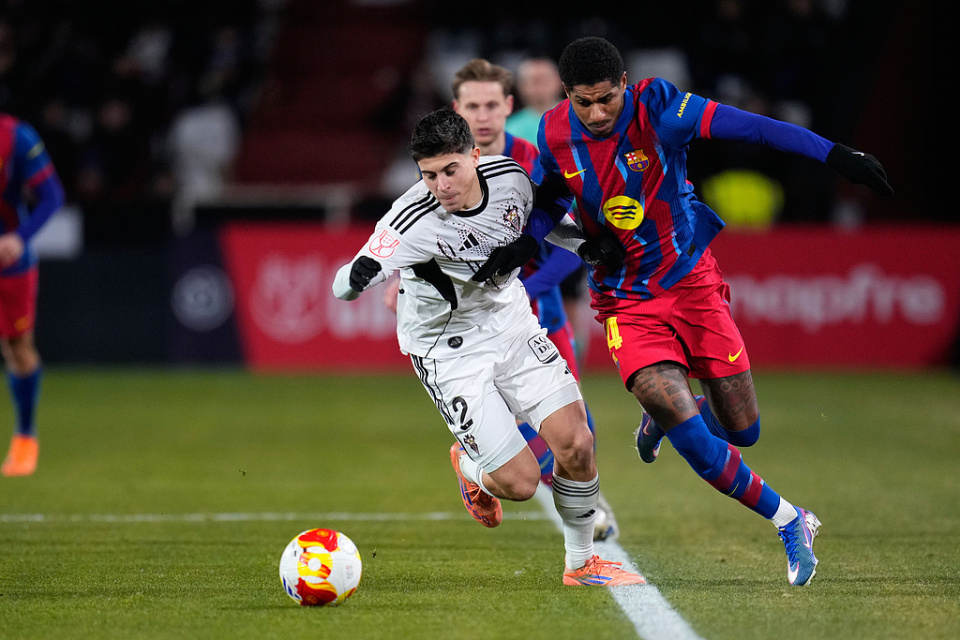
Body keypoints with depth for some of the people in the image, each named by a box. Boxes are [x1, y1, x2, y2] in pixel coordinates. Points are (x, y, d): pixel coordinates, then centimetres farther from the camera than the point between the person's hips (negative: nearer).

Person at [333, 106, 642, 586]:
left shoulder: (510, 175, -12)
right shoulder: (413, 220, -29)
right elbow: (345, 285, -41)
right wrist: (356, 277, -62)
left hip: (511, 324, 5)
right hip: (450, 352, -5)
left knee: (576, 444, -11)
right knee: (519, 483, -11)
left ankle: (580, 563, 15)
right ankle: (470, 465, 28)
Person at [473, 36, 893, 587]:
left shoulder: (656, 108, -18)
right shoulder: (555, 134, -8)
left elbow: (747, 126, -26)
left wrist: (835, 155, -35)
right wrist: (526, 242, -7)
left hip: (691, 279, 0)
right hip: (627, 302, 0)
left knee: (743, 431, 2)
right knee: (689, 436, -18)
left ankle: (666, 412, 36)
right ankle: (789, 521, -2)